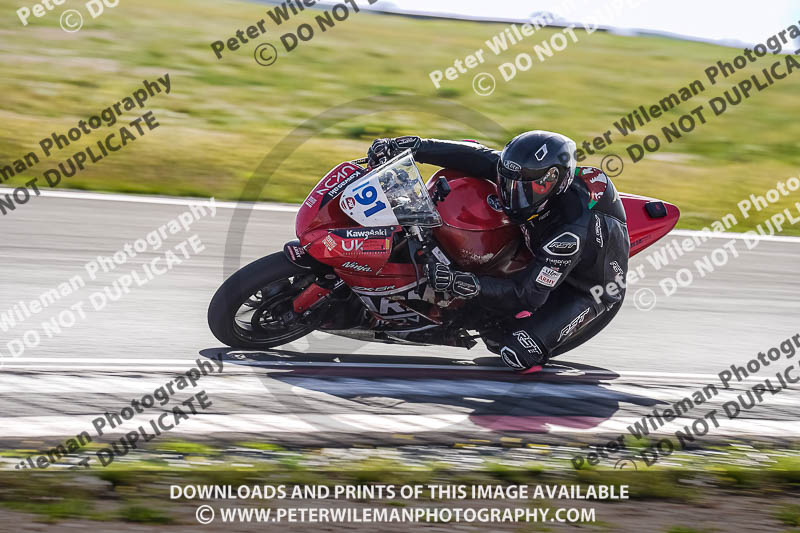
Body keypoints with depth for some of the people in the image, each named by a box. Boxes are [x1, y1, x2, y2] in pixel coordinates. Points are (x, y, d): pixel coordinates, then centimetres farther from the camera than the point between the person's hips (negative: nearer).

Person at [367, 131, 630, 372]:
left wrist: (468, 285, -50)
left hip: (588, 294, -8)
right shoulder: (533, 177, -20)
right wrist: (414, 146, -23)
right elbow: (477, 158, -15)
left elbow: (529, 294, -39)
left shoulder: (571, 231, -40)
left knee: (518, 353, -23)